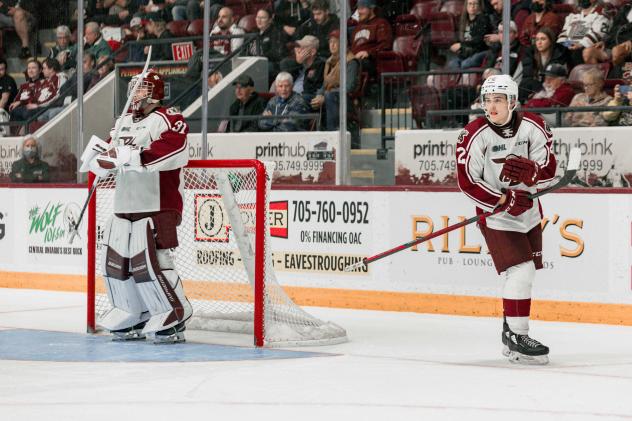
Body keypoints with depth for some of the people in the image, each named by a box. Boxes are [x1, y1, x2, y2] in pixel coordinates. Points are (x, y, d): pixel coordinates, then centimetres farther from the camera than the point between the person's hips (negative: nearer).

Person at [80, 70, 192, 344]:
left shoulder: (168, 119, -8)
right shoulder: (124, 120, 18)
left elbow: (174, 149, -26)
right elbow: (110, 161, 19)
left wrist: (135, 156, -29)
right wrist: (99, 153, -5)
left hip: (157, 206, -8)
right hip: (124, 206, 9)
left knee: (150, 262, -16)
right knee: (116, 261, 9)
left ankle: (174, 320, -5)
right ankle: (135, 320, 22)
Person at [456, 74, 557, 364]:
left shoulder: (533, 126, -9)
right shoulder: (474, 135, -18)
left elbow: (549, 171, -6)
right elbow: (467, 182, -16)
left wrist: (528, 171, -29)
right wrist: (504, 200, -23)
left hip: (528, 211, 5)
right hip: (495, 213, -5)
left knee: (525, 273, 15)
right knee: (521, 272, -18)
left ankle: (510, 331, 32)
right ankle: (517, 337, -9)